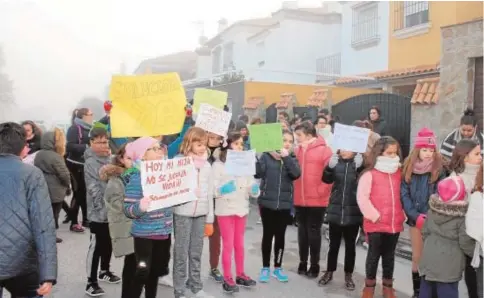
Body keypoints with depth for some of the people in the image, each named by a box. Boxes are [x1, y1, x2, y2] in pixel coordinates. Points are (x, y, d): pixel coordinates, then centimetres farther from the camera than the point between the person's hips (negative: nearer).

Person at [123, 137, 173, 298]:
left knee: (156, 270, 18)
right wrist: (140, 207, -38)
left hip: (164, 231, 6)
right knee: (142, 271, -3)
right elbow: (128, 209, -18)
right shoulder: (136, 177, -15)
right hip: (145, 233, -6)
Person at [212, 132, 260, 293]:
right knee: (228, 244, 2)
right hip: (225, 209, -4)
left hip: (242, 208, 5)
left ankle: (240, 274, 27)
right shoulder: (218, 165, -6)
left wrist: (255, 189, -15)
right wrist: (224, 188, -28)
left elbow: (252, 186, 6)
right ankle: (227, 278, 12)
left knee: (239, 244, 15)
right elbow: (213, 189, -11)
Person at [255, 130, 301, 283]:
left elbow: (296, 174, -13)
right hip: (267, 203, -2)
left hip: (284, 204, 2)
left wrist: (286, 157, -18)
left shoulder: (292, 158, 6)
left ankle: (277, 268, 22)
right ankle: (265, 268, 18)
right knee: (267, 235, 6)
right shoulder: (266, 156, 0)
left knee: (280, 236, 9)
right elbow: (257, 173, -12)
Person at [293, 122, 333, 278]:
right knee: (302, 231, 13)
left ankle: (314, 265, 18)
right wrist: (293, 191, 0)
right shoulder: (297, 150, 6)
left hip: (317, 200, -4)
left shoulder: (324, 150, -8)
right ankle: (302, 262, 26)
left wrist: (322, 190, -13)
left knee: (314, 231, 5)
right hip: (299, 199, 4)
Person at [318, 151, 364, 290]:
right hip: (335, 212, 2)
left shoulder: (360, 162, -5)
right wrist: (330, 167, -20)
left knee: (350, 246, 10)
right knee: (333, 245, 13)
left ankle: (348, 275, 23)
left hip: (353, 213, -2)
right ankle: (329, 272, 27)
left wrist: (360, 167, -29)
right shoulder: (336, 161, 1)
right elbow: (326, 179, -3)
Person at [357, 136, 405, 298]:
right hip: (375, 224, -5)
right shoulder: (369, 174, -11)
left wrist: (402, 214, 6)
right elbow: (362, 198, -14)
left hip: (395, 223, 5)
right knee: (374, 255, 8)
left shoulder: (399, 173, 7)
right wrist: (374, 216, -16)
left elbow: (402, 196, 14)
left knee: (389, 256, 16)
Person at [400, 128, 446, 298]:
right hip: (415, 219, 3)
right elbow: (404, 194, 0)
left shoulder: (439, 168, -4)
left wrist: (428, 217, -17)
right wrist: (416, 216, -10)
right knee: (417, 256, 12)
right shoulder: (409, 167, 3)